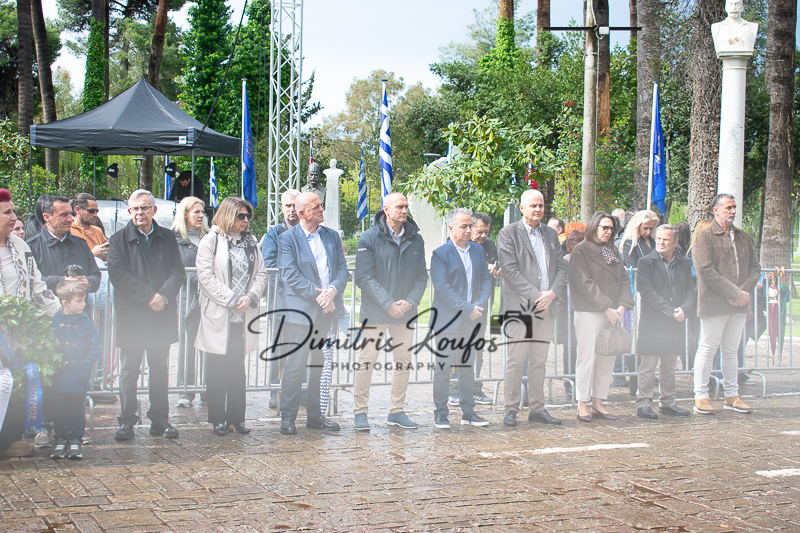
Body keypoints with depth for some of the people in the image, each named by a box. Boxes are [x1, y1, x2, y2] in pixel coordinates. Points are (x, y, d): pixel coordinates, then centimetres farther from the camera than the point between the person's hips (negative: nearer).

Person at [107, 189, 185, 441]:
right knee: (129, 370, 2)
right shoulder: (119, 239, 0)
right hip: (131, 315, -2)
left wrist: (164, 296, -15)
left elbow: (178, 271, 3)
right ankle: (127, 421, 10)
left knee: (160, 369, 9)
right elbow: (118, 275, -10)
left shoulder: (168, 238, 9)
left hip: (162, 315, 2)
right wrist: (149, 297, -17)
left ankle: (159, 420, 17)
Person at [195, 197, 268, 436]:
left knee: (238, 369, 9)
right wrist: (231, 300, -14)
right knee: (217, 369, 1)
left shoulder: (251, 242, 13)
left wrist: (250, 297, -8)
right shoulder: (211, 241, -3)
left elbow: (261, 273, 10)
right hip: (218, 316, -4)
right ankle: (218, 419, 9)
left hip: (243, 317, 4)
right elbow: (206, 276, -10)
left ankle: (237, 417, 15)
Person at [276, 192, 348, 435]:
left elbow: (342, 269, 8)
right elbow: (290, 276, -11)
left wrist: (333, 290, -12)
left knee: (320, 366, 12)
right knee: (295, 366, -5)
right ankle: (288, 417, 5)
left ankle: (315, 415, 22)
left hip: (327, 312, 5)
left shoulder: (332, 236, 13)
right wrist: (318, 295, -18)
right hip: (300, 312, -5)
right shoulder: (287, 239, -3)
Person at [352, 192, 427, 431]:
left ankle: (396, 411, 20)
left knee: (403, 362, 9)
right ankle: (360, 412, 8)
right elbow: (364, 277, -10)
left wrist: (410, 301, -9)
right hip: (375, 312, -4)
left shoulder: (415, 239, 7)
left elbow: (421, 277, 8)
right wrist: (388, 304, -17)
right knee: (366, 361, -2)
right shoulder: (369, 238, -5)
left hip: (406, 313, 4)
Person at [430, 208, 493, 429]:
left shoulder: (478, 250, 10)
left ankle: (468, 412, 19)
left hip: (472, 320, 5)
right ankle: (440, 414, 7)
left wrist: (481, 305, -7)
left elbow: (486, 279, 10)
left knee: (467, 368, 12)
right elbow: (442, 288, -14)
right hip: (447, 319, -5)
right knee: (442, 369, 0)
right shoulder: (440, 253, -8)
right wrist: (467, 309, -17)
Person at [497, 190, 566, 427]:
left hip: (545, 308, 5)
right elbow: (510, 270, -10)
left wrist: (552, 293, -6)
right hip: (518, 307, -5)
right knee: (516, 360, -6)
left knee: (539, 361, 9)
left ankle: (537, 409, 15)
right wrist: (535, 295, -15)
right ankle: (511, 409, 2)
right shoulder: (508, 234, -1)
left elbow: (561, 267, 13)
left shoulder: (550, 234, 17)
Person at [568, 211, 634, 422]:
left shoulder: (613, 251, 16)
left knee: (607, 359, 7)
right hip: (589, 312, -7)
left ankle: (598, 403, 14)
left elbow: (624, 278, 11)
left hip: (612, 313, 7)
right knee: (587, 357, -5)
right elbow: (585, 284, -11)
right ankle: (582, 405, 1)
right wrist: (607, 308, -14)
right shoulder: (581, 251, -4)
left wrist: (622, 306, -4)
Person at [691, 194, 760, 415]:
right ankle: (701, 396, 6)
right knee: (707, 349, 0)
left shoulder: (744, 237, 15)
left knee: (731, 350, 13)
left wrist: (745, 291, -6)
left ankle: (732, 395, 19)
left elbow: (754, 267, 12)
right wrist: (734, 293, -15)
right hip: (713, 304, -6)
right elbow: (706, 271, -14)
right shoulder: (704, 237, -5)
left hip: (738, 305, 6)